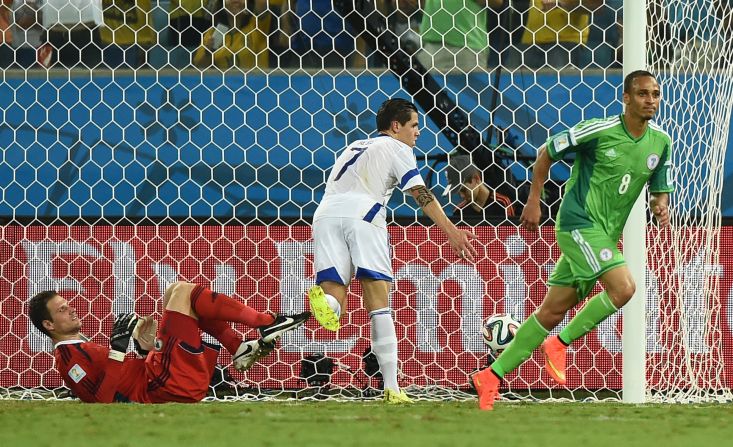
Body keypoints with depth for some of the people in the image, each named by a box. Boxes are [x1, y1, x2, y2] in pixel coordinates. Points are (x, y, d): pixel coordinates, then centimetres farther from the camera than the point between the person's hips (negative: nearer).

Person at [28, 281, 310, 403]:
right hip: (166, 385, -10)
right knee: (183, 292, -10)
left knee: (175, 295, 17)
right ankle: (266, 323, -8)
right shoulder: (69, 356, -4)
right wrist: (118, 348, -19)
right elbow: (106, 398, -18)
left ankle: (240, 349, 3)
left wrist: (144, 347, 11)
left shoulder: (82, 349, 27)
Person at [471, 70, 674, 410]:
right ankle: (560, 344, -6)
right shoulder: (599, 131, -12)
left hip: (605, 235, 7)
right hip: (579, 222, -7)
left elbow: (660, 190, 16)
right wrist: (534, 201, -2)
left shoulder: (661, 143, 5)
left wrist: (660, 207, -7)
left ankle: (492, 376, 13)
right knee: (623, 287, -23)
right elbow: (546, 153, 0)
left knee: (553, 311, 6)